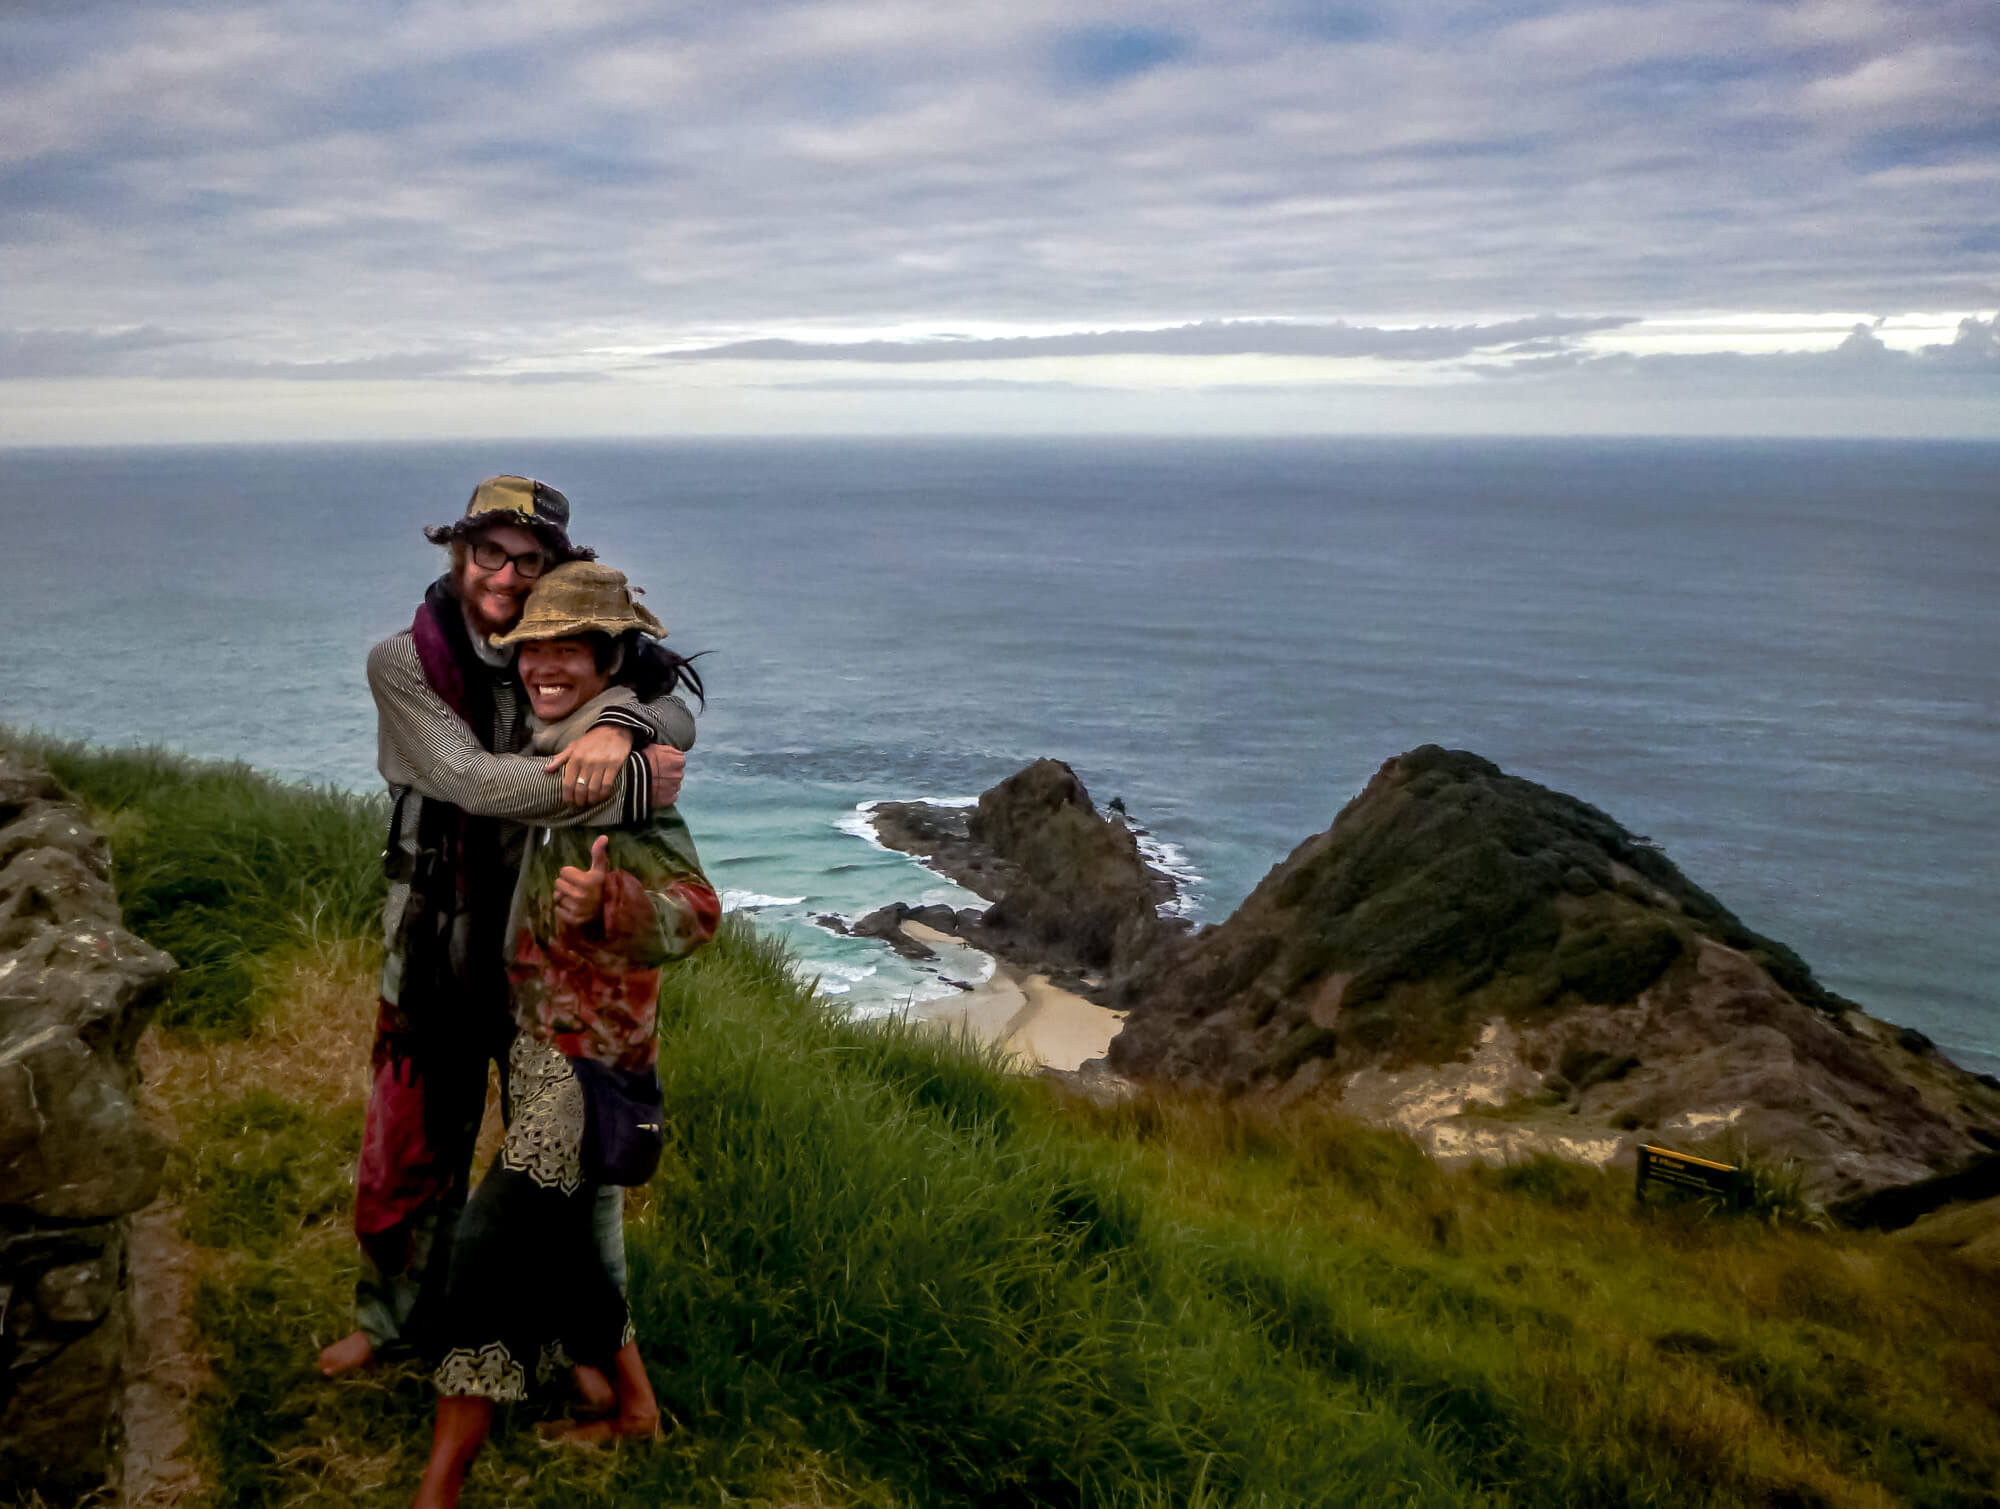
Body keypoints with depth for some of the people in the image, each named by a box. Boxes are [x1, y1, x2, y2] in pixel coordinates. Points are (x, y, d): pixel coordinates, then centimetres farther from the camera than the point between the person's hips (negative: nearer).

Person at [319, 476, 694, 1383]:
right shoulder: (403, 663, -11)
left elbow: (676, 716, -8)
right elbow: (469, 778, -25)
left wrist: (618, 727, -32)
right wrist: (630, 787, -32)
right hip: (435, 943, -2)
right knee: (412, 1145, 13)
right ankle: (393, 1318, 37)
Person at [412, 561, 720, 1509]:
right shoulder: (559, 754, 5)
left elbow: (695, 905, -34)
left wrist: (606, 902, -50)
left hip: (586, 1049, -9)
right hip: (537, 1035, 9)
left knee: (494, 1244, -9)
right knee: (552, 1233, 19)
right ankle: (634, 1404, 35)